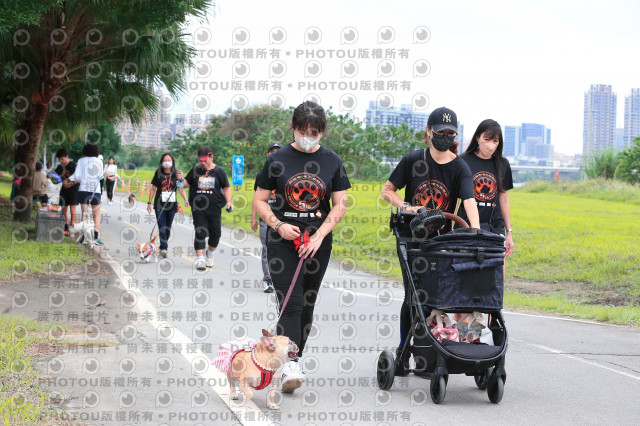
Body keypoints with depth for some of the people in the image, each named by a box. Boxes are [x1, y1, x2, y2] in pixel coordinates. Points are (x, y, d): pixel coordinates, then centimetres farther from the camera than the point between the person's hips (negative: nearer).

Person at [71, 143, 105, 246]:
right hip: (96, 190, 0)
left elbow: (77, 176, -3)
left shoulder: (81, 161, 2)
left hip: (83, 189, 0)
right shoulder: (99, 161, 1)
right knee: (96, 215, 6)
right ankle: (96, 236, -4)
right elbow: (101, 176, -4)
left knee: (84, 214, 4)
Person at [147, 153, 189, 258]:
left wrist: (185, 199, -12)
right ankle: (163, 247, -19)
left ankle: (164, 245, 21)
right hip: (159, 204, -1)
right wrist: (149, 203, 6)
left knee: (168, 227, 7)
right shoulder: (158, 174, 4)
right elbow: (153, 189, 9)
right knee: (162, 226, -12)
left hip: (172, 204, 1)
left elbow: (181, 189, 4)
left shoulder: (176, 175, 5)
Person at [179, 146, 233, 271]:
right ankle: (200, 259, -10)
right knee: (200, 233, -9)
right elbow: (187, 184, 14)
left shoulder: (218, 171, 4)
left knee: (215, 233, 5)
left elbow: (226, 188, 7)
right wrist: (181, 180, -9)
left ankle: (210, 254, 31)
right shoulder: (195, 171, 8)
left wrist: (228, 201, -7)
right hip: (198, 208, 0)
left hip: (214, 208, 0)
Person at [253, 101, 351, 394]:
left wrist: (319, 235, -9)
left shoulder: (332, 161, 4)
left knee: (307, 304, 9)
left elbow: (340, 205, 3)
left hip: (318, 242, 2)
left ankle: (295, 359, 22)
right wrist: (278, 225, -13)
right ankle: (289, 366, -19)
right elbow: (260, 200, 4)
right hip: (283, 240, -2)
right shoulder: (278, 160, 0)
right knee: (290, 303, -13)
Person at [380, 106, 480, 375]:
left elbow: (469, 201, -20)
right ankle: (403, 350, 14)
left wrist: (475, 231, -36)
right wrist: (406, 206, -12)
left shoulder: (459, 168, -4)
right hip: (410, 237, 0)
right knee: (412, 294, -1)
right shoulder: (414, 160, -1)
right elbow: (387, 190, 7)